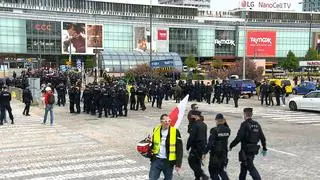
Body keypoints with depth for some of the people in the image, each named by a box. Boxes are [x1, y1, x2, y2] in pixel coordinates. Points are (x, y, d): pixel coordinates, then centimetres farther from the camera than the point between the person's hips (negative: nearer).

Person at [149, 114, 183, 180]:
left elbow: (179, 149, -6)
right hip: (156, 160, 2)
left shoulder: (175, 132, -9)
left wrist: (178, 164, -9)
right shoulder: (155, 130, 0)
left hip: (169, 161, -2)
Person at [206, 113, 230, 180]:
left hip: (215, 154, -6)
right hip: (224, 153, 6)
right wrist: (225, 124, 9)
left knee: (213, 171, 9)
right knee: (221, 170, 23)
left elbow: (210, 143, -19)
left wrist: (205, 152, -14)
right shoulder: (227, 130, -2)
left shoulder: (214, 130, -17)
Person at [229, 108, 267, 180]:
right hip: (254, 149, 7)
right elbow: (262, 137, 10)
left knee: (250, 167, -4)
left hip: (246, 150, -7)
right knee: (244, 165, 21)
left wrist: (231, 146, -7)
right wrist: (264, 148, 20)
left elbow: (238, 138, -19)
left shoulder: (244, 124, -15)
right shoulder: (257, 124, 6)